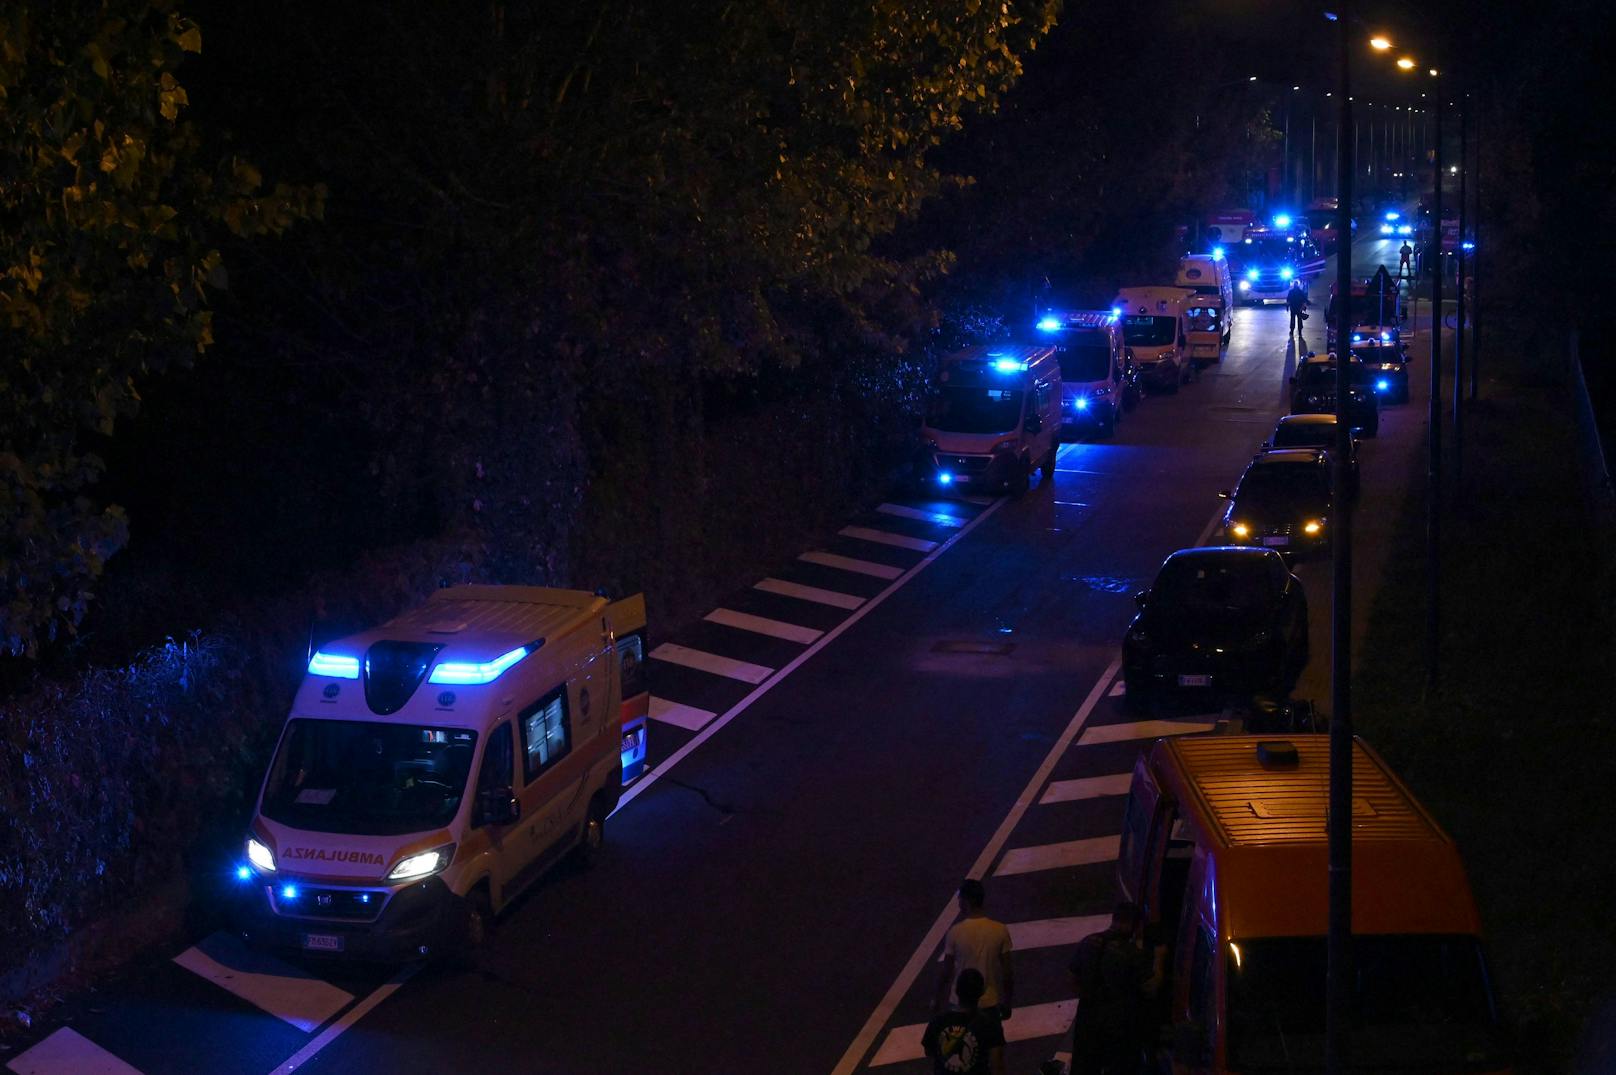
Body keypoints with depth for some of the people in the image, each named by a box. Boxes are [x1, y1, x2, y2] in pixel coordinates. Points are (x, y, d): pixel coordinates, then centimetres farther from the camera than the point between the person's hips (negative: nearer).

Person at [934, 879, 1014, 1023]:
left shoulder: (956, 933, -15)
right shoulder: (1000, 931, -10)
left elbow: (946, 974, -8)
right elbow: (1007, 973, -5)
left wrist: (937, 1001, 7)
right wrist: (1007, 1003, 9)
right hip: (990, 1003, 1)